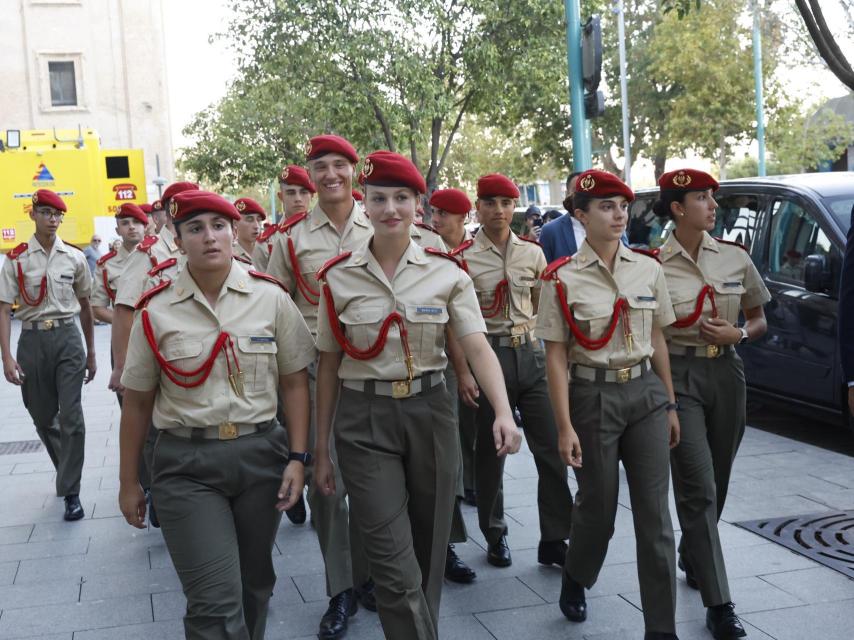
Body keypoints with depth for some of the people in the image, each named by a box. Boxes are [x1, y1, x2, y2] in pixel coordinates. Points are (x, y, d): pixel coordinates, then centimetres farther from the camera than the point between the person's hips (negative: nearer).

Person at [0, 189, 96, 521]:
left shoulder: (75, 257, 3)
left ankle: (71, 491, 2)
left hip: (68, 337, 0)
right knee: (42, 416, 13)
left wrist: (91, 353, 14)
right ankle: (67, 471, 38)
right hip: (32, 340, 0)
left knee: (71, 416, -6)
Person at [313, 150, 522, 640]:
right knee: (394, 561, -6)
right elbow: (329, 366, 4)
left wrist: (504, 412, -28)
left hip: (430, 412, 1)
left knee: (429, 546, 14)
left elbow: (478, 347, -11)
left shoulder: (447, 272, -2)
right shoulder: (339, 277, -1)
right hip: (364, 420, -1)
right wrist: (321, 449, 5)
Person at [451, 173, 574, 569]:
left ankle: (554, 540, 11)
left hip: (529, 354, 3)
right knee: (490, 452, 7)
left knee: (553, 447, 0)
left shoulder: (533, 253, 8)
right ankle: (495, 537, 23)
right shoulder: (462, 258, -2)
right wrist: (462, 369, -4)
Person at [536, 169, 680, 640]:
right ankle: (574, 581, 42)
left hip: (646, 393, 3)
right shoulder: (562, 279, -7)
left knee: (654, 514, 2)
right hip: (593, 396, -3)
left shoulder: (648, 269, 4)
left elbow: (657, 341, 11)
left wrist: (670, 405, 12)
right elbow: (556, 357, -7)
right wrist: (565, 427, -11)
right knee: (598, 506, 10)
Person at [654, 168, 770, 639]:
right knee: (699, 489, -8)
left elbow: (759, 321, 12)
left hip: (726, 374, 4)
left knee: (715, 484, 15)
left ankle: (692, 559, 41)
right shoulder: (652, 265, -7)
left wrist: (737, 334, -8)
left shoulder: (735, 258, 3)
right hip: (678, 376, -4)